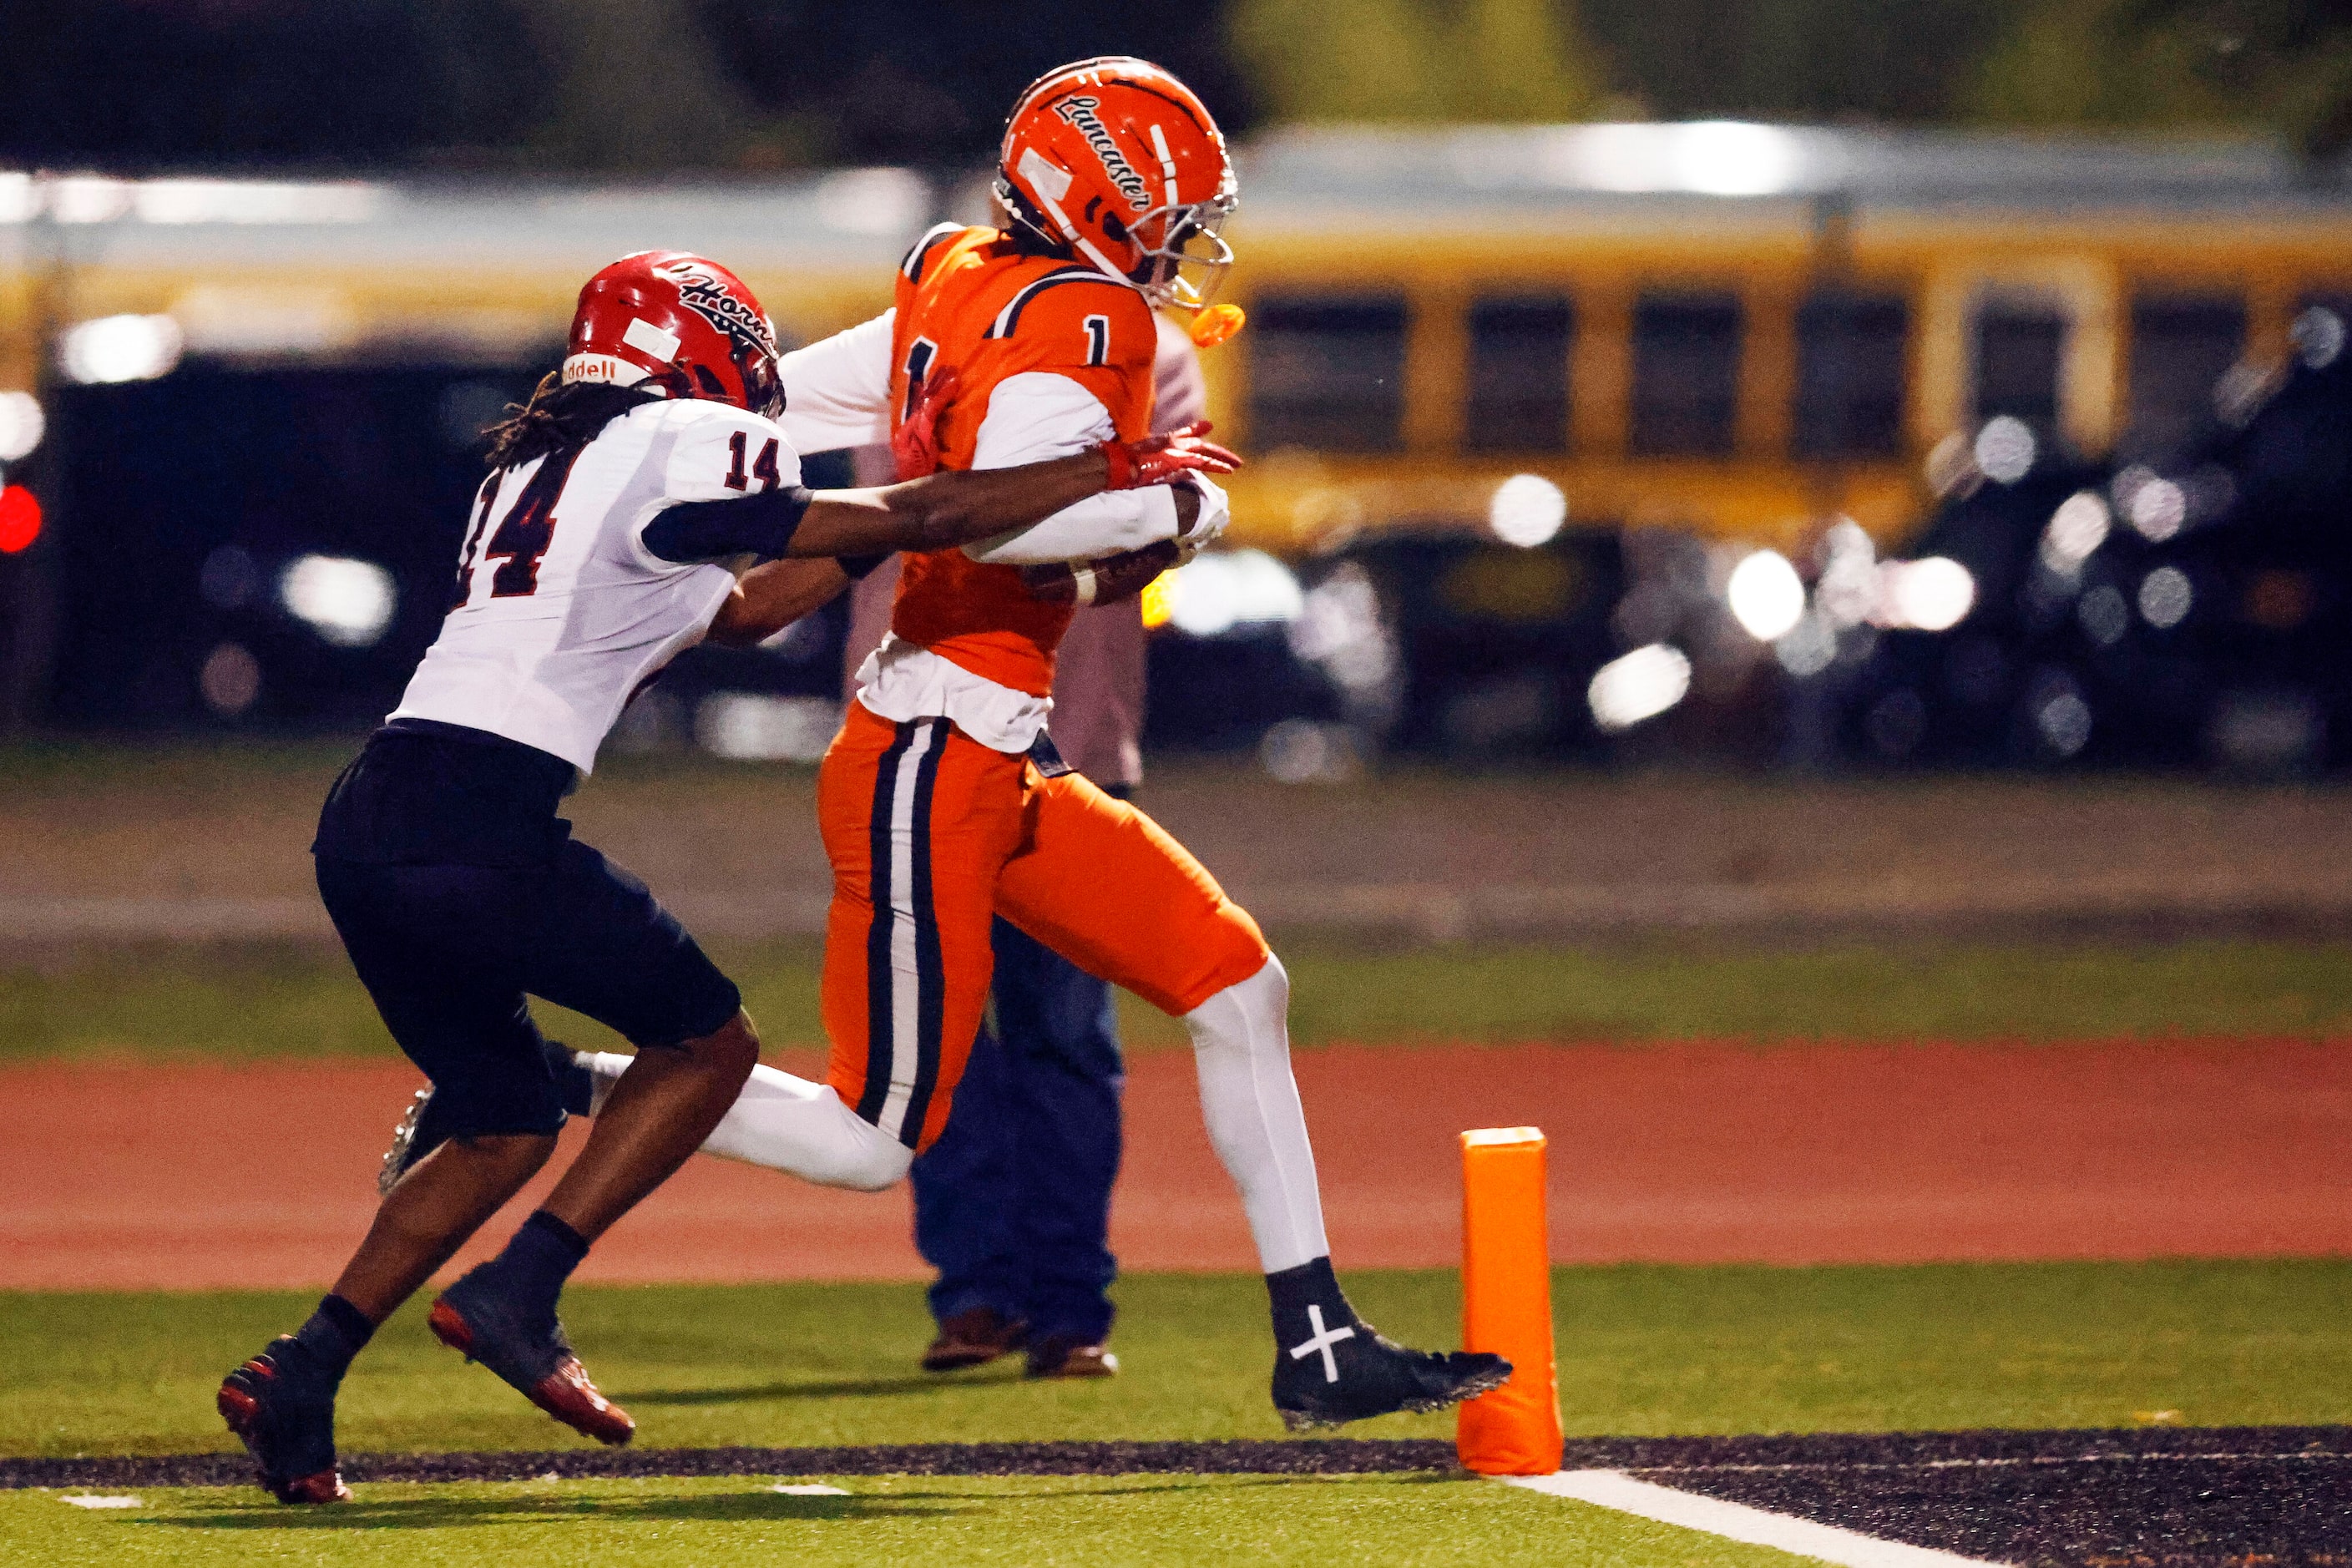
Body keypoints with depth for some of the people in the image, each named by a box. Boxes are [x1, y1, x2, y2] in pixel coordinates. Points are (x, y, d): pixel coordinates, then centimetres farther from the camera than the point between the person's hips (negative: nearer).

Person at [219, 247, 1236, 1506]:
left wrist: (871, 543, 38)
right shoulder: (678, 447, -1)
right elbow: (911, 520, 0)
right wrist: (1116, 470, 9)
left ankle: (301, 1376, 7)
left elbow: (729, 609, 37)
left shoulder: (541, 460, 25)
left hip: (363, 830, 8)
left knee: (507, 1125, 19)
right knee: (707, 1041, 11)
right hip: (477, 825, -8)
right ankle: (516, 1297, 0)